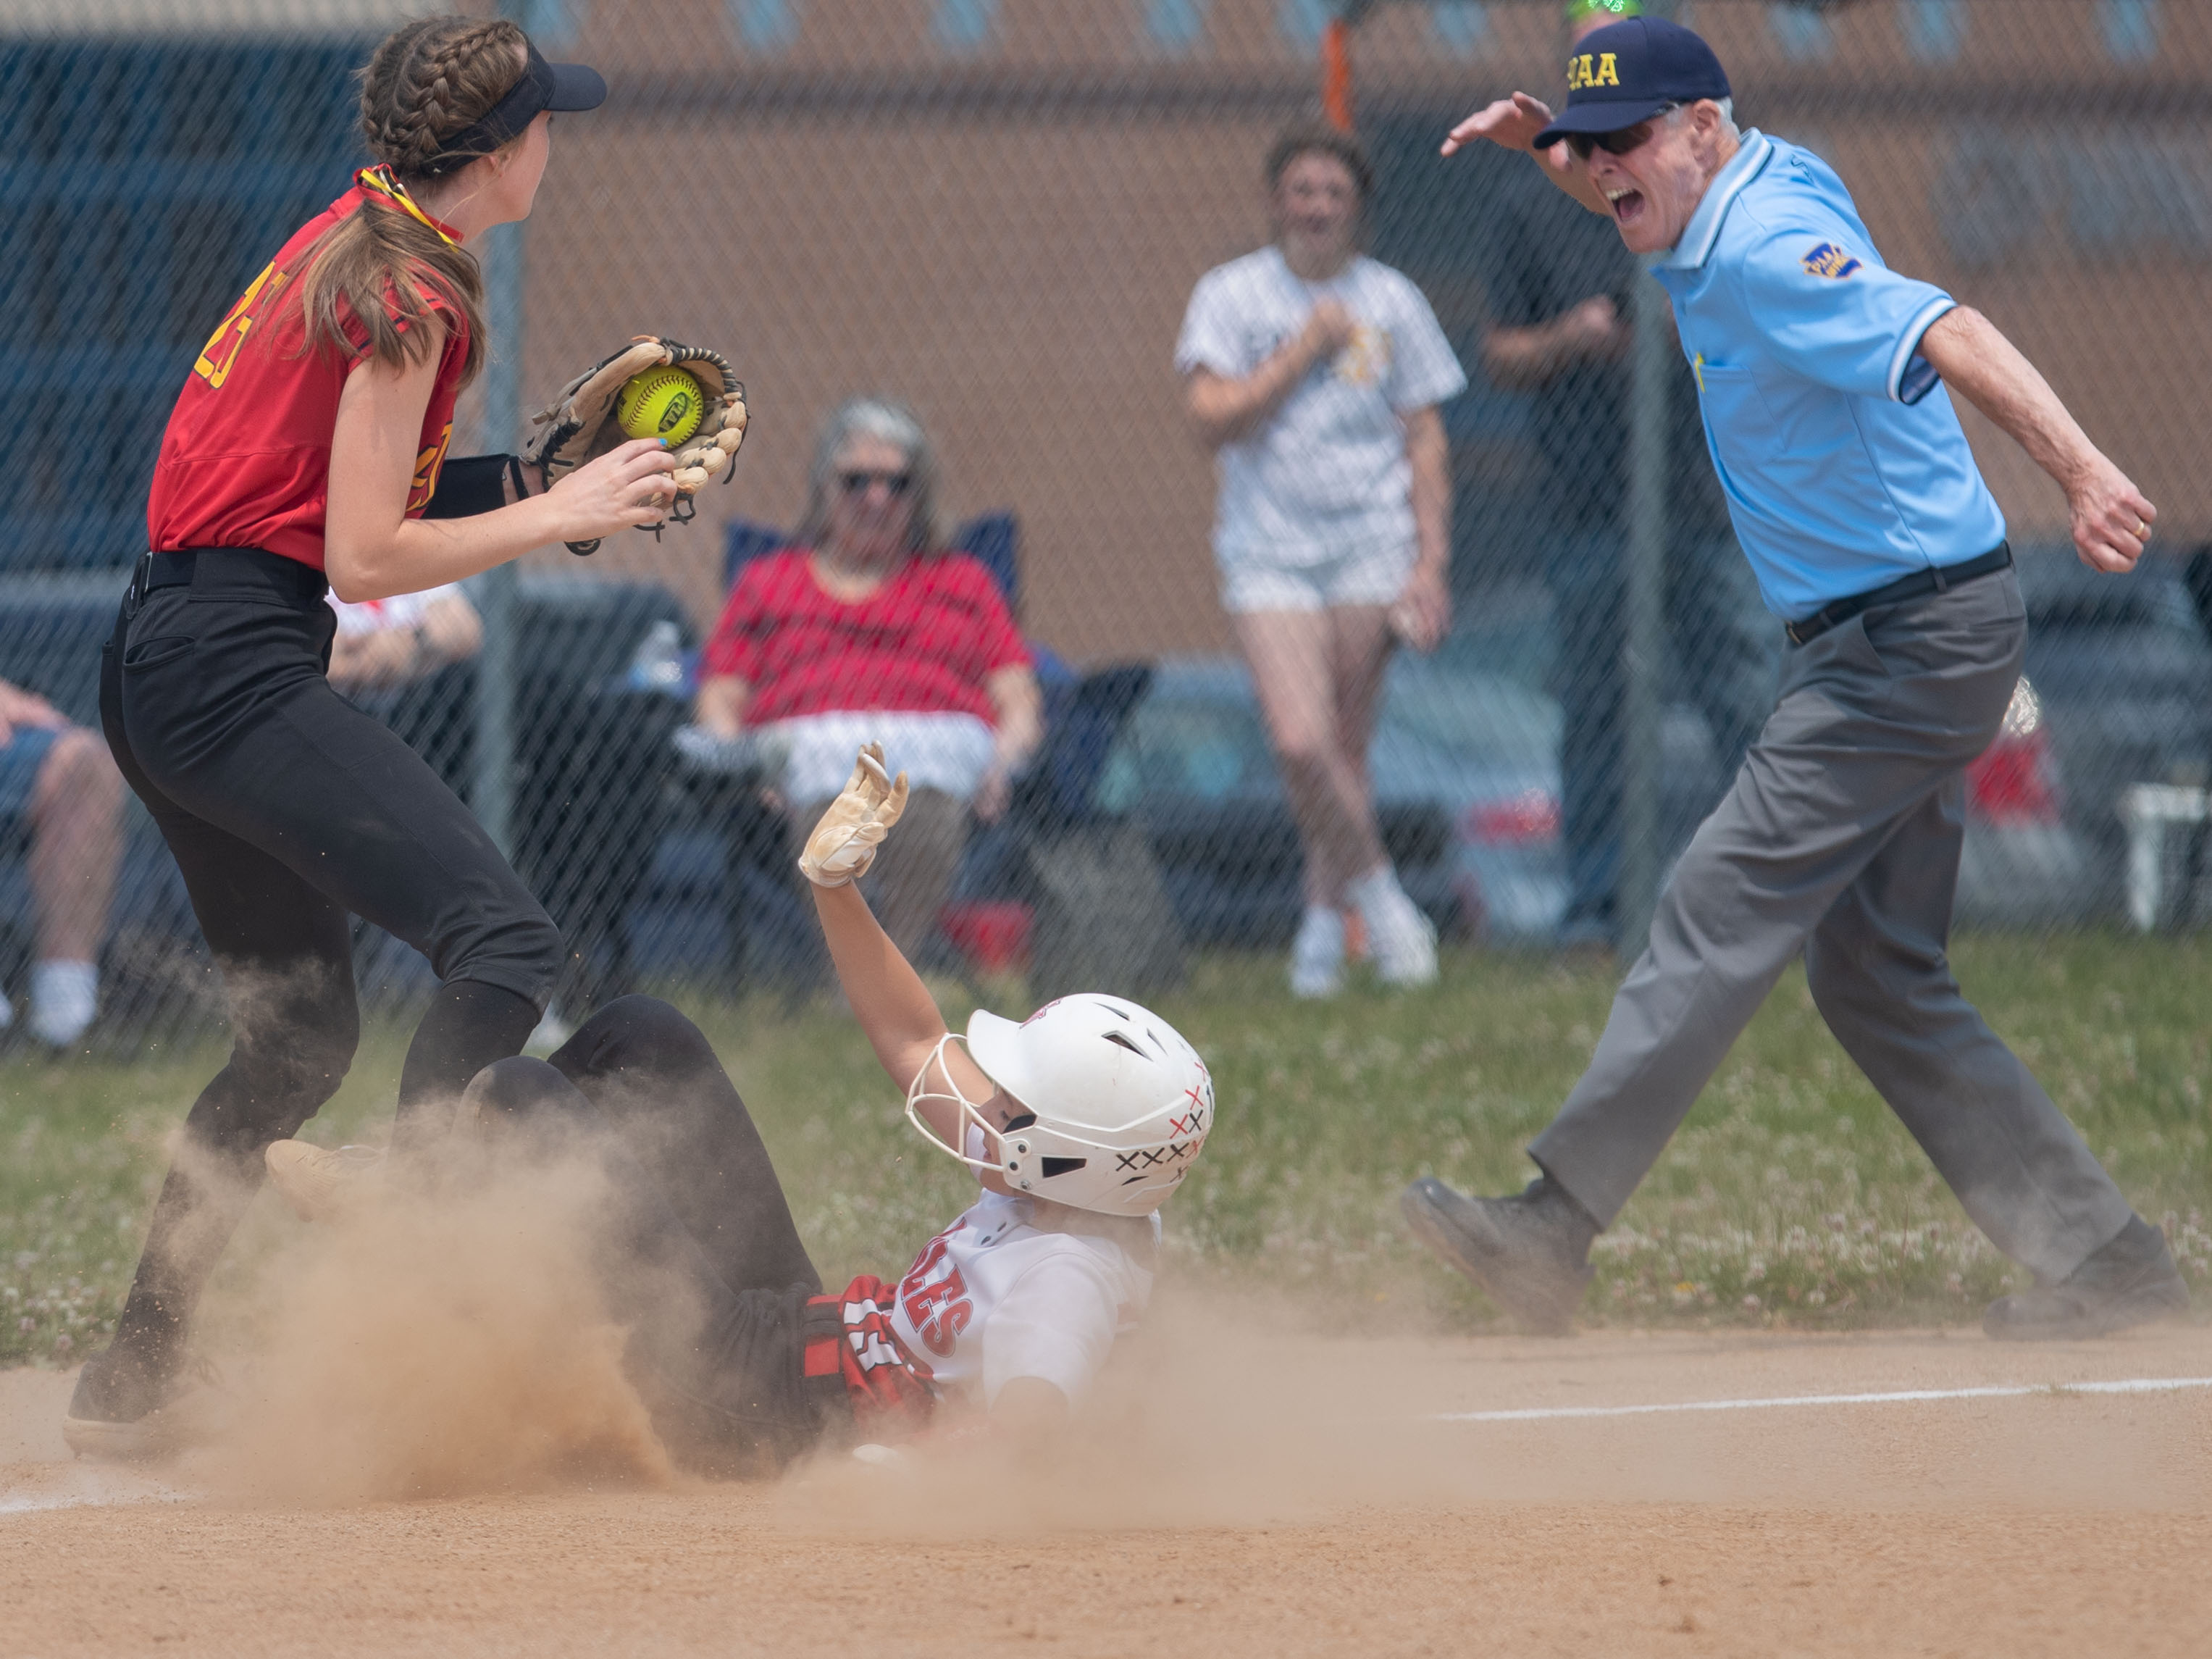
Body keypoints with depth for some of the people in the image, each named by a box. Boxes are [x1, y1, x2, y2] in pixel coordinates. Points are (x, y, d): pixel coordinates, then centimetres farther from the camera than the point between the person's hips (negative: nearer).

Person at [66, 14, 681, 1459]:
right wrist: (562, 515, -8)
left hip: (161, 662, 10)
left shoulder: (343, 244, 16)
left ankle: (132, 1380, 20)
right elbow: (363, 558, -15)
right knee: (507, 945, -19)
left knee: (301, 1037, 19)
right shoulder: (409, 290, -12)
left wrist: (531, 477, 16)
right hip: (242, 669, -10)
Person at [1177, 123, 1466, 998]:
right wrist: (1306, 349, -10)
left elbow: (1425, 440, 9)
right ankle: (1377, 893, 3)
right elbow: (1214, 417, -8)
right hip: (1268, 554, -1)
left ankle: (1324, 925, 16)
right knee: (1300, 741, -16)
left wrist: (1431, 564, 1)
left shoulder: (1390, 301, 7)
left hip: (1373, 550, 1)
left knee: (1345, 748, -1)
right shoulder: (1230, 294, 3)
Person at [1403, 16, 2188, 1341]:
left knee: (1723, 913, -11)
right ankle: (2101, 1257, 11)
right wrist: (1544, 146, 16)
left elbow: (1947, 335, -35)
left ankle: (1556, 1229, -11)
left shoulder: (1766, 248, -20)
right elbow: (1639, 203, 35)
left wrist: (2075, 466, -50)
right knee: (1877, 979, 11)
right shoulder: (1737, 193, 10)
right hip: (1896, 640, 11)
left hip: (1917, 632, -11)